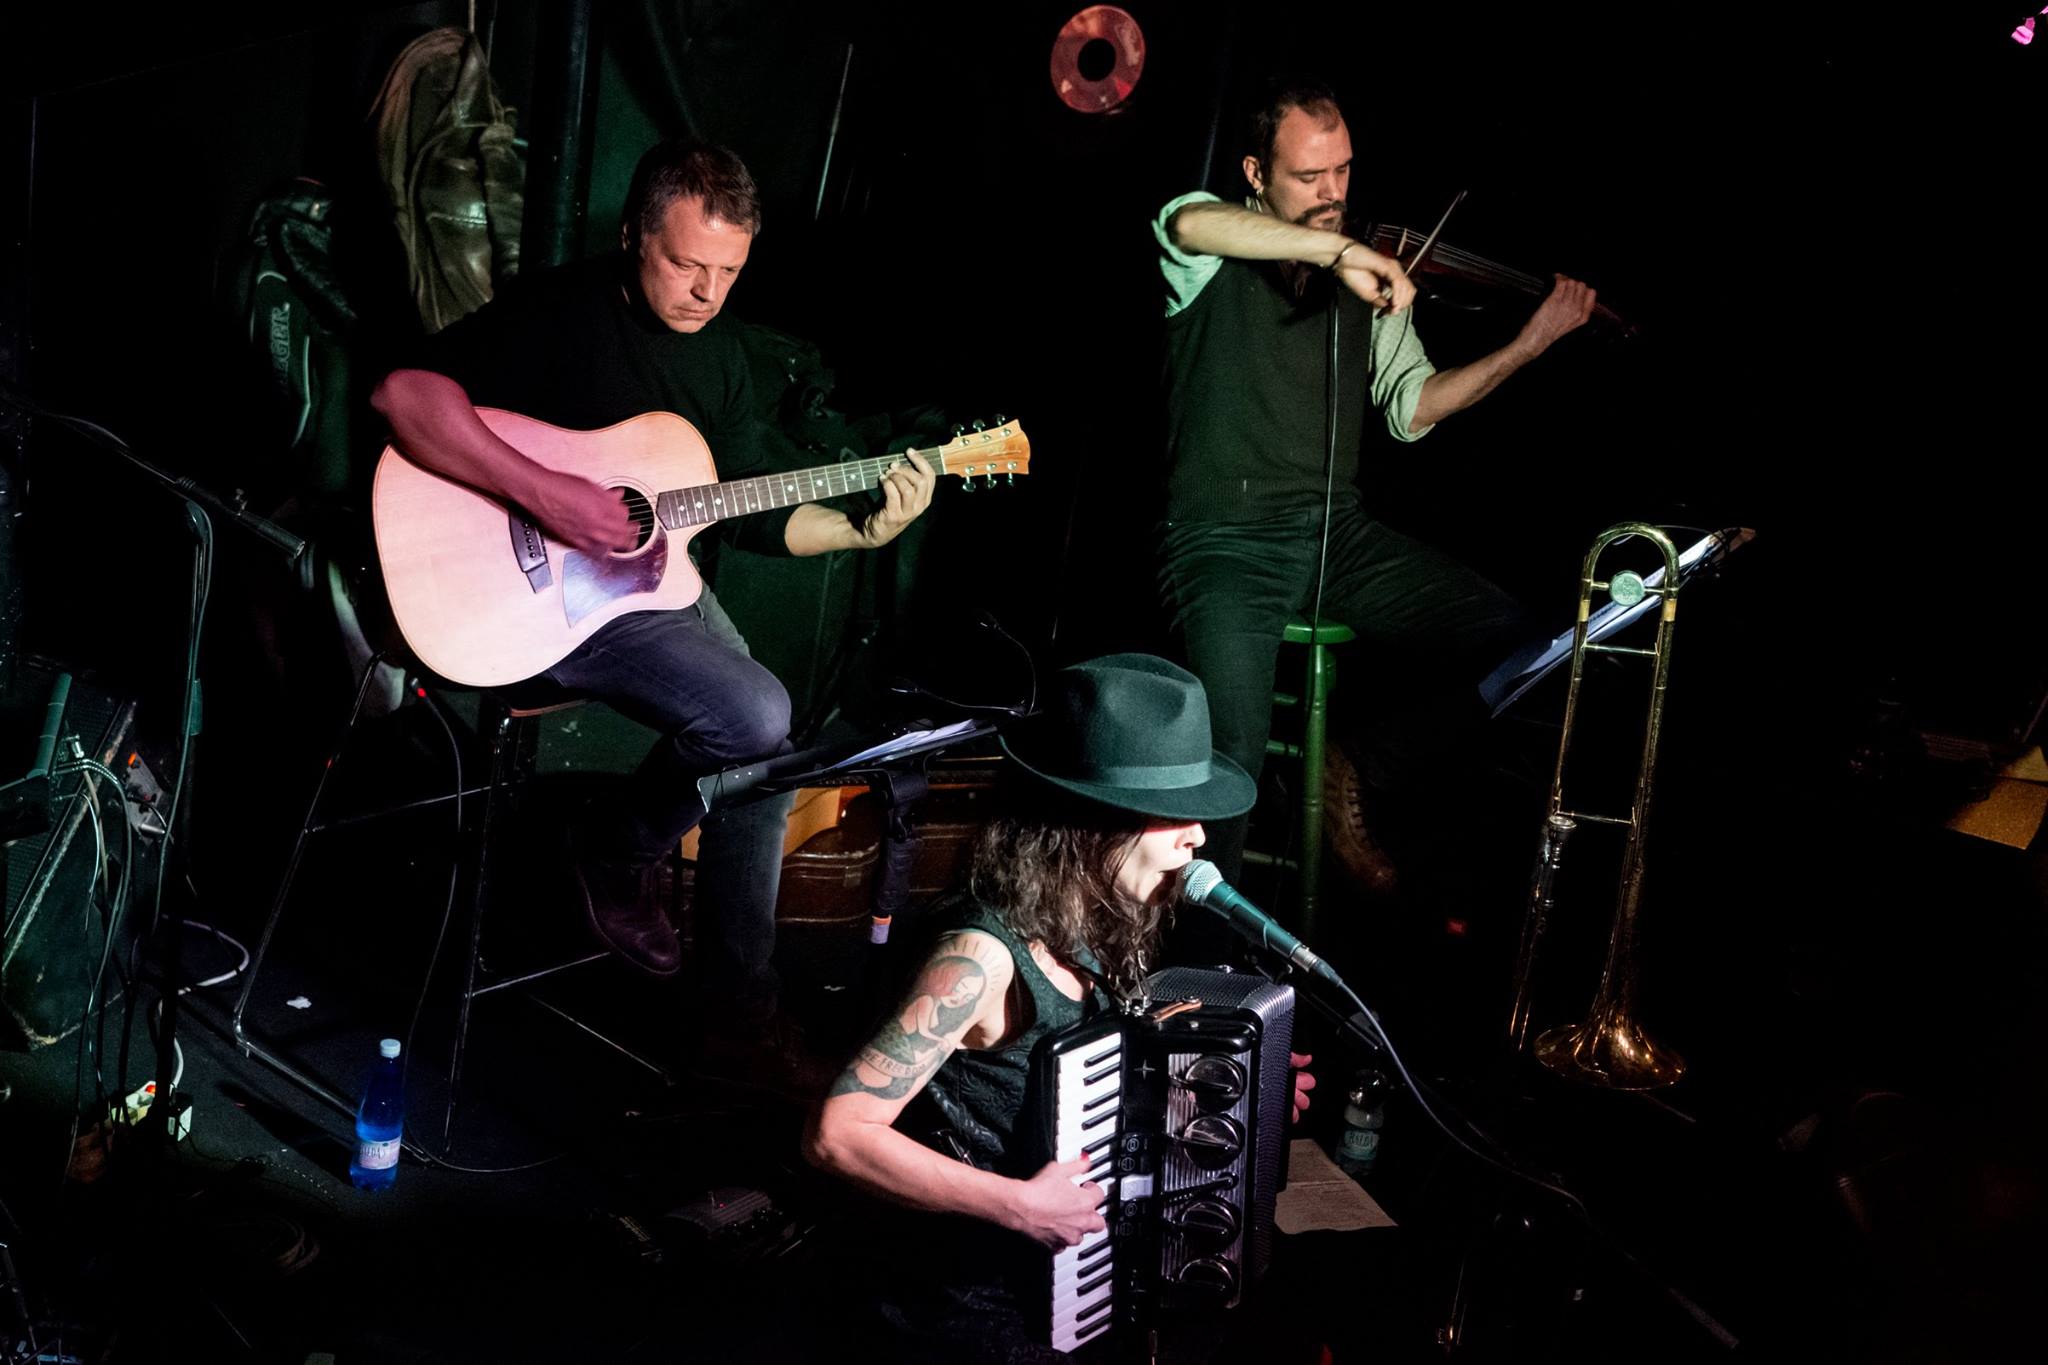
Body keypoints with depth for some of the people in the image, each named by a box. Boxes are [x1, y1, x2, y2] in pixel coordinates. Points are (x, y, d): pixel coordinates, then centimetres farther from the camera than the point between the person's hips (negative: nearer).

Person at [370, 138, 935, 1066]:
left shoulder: (716, 347, 10)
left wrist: (866, 530, -3)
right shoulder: (555, 312, -13)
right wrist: (543, 493, -32)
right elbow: (403, 393, -25)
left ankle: (743, 1012, 8)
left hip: (656, 580, 8)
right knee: (757, 719, -24)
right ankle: (614, 851, 2)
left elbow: (753, 514, 13)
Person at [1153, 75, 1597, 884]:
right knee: (1232, 756, -25)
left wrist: (1528, 344, -3)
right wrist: (1337, 250, -33)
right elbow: (1188, 222, -26)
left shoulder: (1370, 276, 14)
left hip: (1340, 534, 5)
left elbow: (1411, 409, 8)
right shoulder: (1217, 258, 0)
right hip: (1225, 542, -5)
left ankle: (1370, 786, 10)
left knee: (1508, 638, -12)